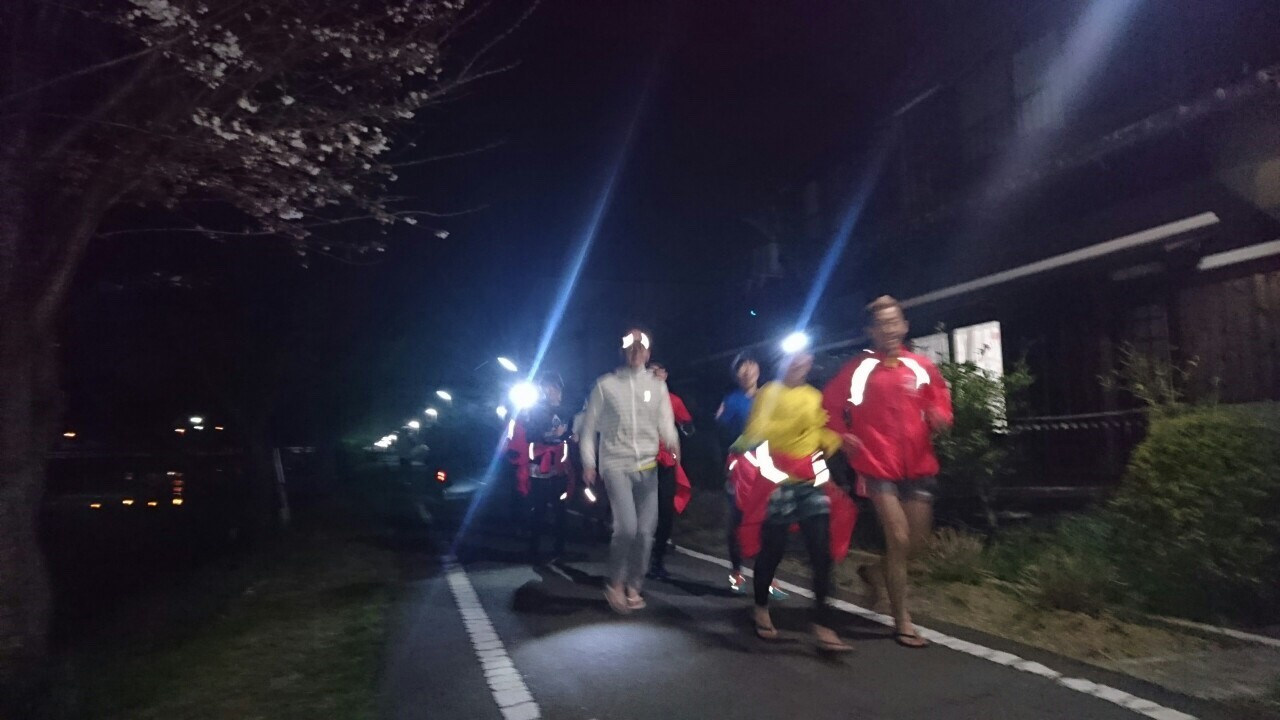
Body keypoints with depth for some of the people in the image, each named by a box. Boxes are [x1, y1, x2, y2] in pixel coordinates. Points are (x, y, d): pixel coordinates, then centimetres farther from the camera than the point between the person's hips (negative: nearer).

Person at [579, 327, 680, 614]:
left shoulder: (657, 386, 8)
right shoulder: (605, 385, 1)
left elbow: (666, 423, 1)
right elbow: (589, 426, 4)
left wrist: (672, 443, -18)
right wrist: (588, 464, 0)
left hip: (648, 467, 3)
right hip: (616, 464, -3)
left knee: (645, 531, 4)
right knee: (627, 526, -17)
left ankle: (633, 586, 24)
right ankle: (615, 582, 7)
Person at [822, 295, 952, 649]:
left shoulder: (922, 367, 4)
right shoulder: (858, 368, -4)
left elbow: (940, 402, 11)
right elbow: (830, 402, 4)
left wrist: (940, 416, -10)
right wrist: (843, 436, -6)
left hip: (918, 466, 4)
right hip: (878, 466, -4)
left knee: (918, 540, 9)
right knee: (898, 538, -6)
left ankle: (879, 568, 41)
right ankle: (902, 621, 8)